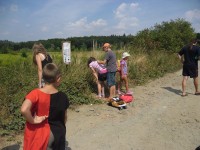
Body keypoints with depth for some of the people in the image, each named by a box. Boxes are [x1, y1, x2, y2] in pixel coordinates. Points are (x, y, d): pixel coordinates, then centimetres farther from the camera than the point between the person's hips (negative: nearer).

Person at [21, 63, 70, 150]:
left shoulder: (36, 94, -21)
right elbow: (64, 117, 2)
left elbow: (24, 110, -37)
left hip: (41, 134, -2)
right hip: (59, 133, 3)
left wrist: (33, 120, -19)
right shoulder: (63, 96, -10)